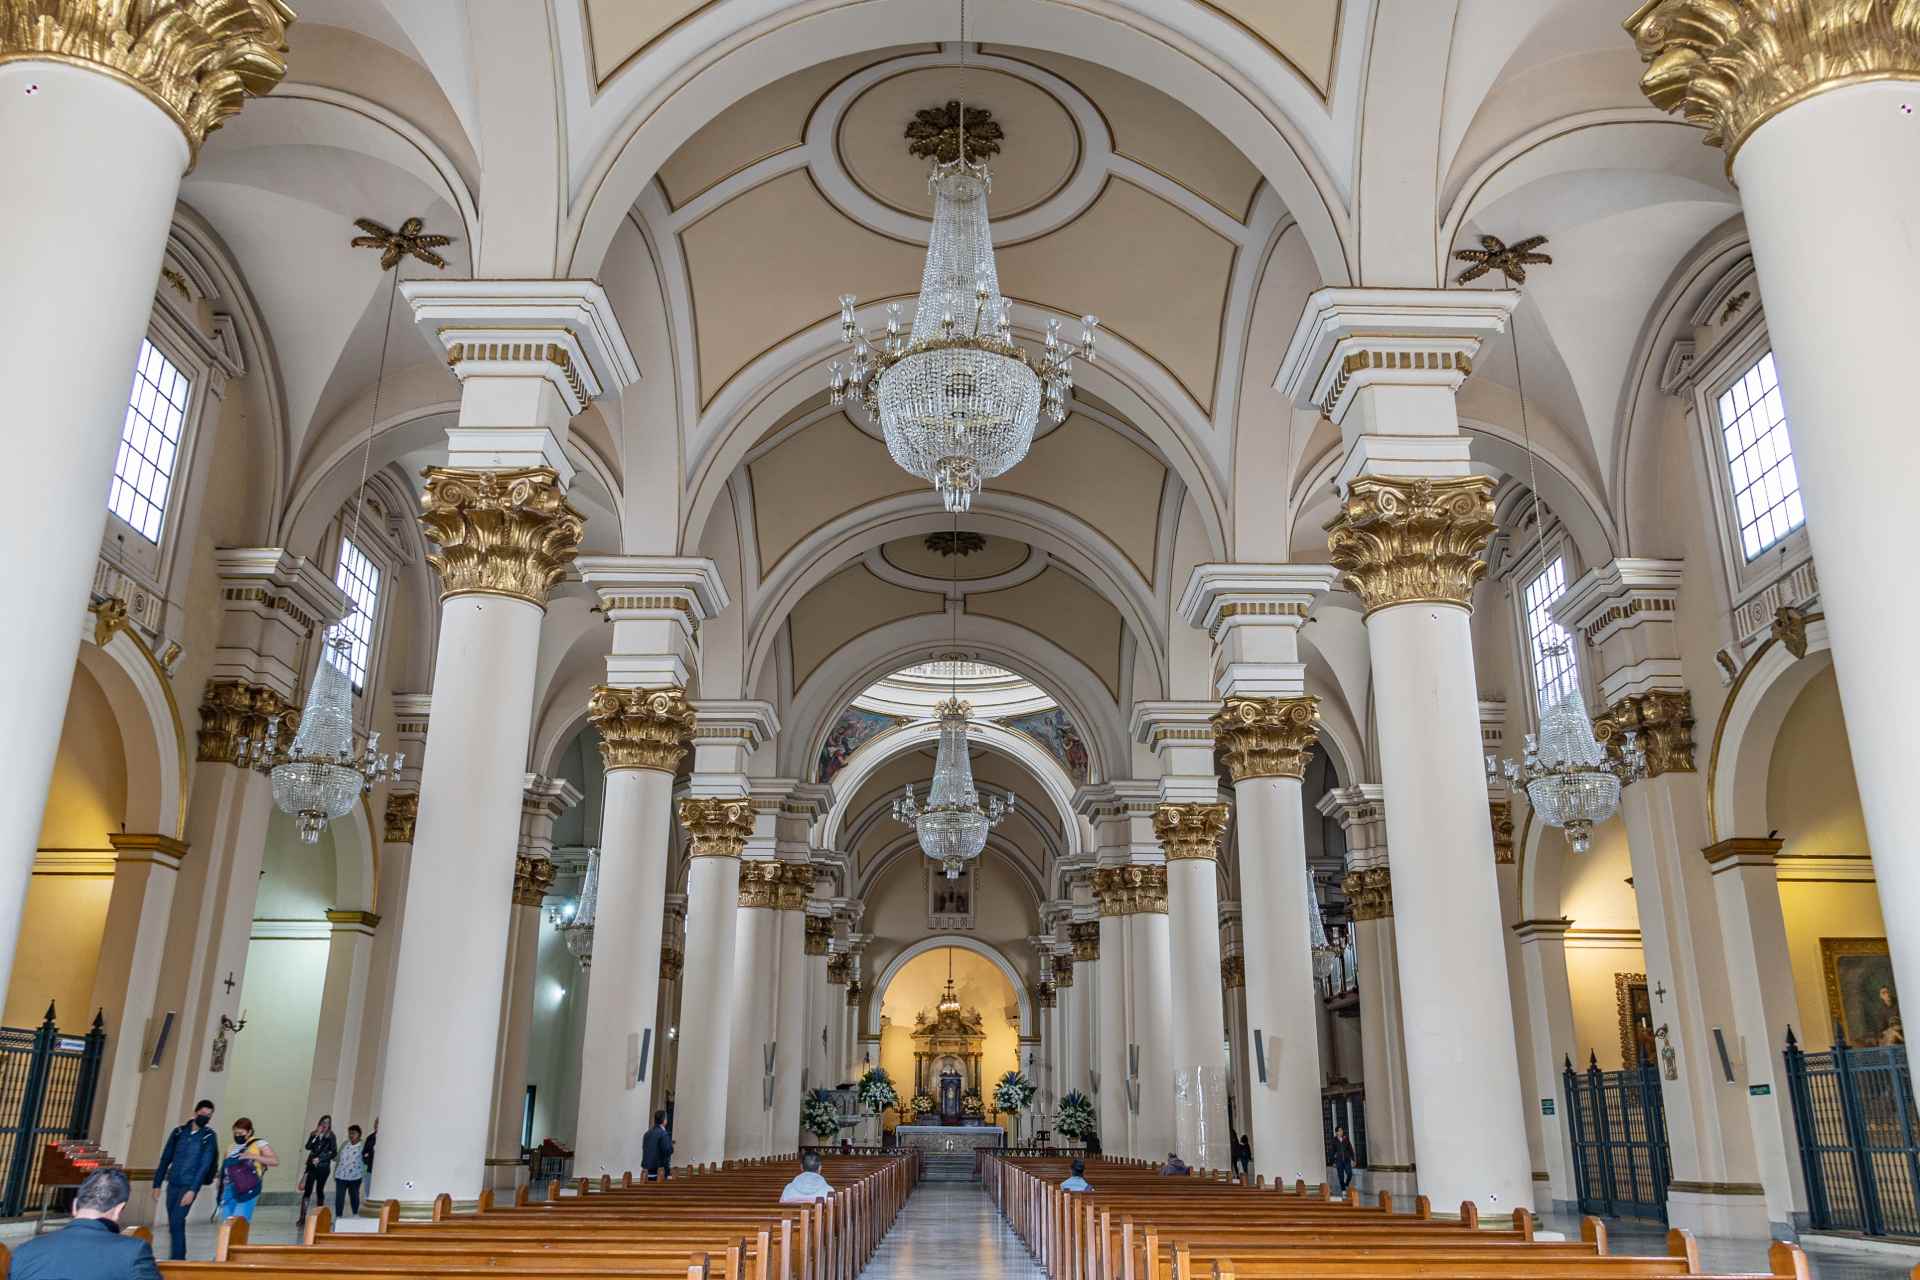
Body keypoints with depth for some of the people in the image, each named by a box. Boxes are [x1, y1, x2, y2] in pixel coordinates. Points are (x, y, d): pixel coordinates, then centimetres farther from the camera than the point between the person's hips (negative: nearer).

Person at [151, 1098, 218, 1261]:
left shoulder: (208, 1137, -3)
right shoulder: (179, 1132, 7)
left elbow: (205, 1165, -8)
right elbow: (165, 1159, 11)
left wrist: (192, 1190, -16)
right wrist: (157, 1184, 8)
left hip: (190, 1185, -4)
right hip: (172, 1183, 4)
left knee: (176, 1222, -16)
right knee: (173, 1223, 9)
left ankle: (177, 1259, -13)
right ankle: (179, 1258, 23)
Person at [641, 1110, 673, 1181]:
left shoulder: (648, 1133, 8)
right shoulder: (663, 1134, -14)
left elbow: (644, 1148, 15)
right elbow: (668, 1151, -15)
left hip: (647, 1168, 7)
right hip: (659, 1169, -7)